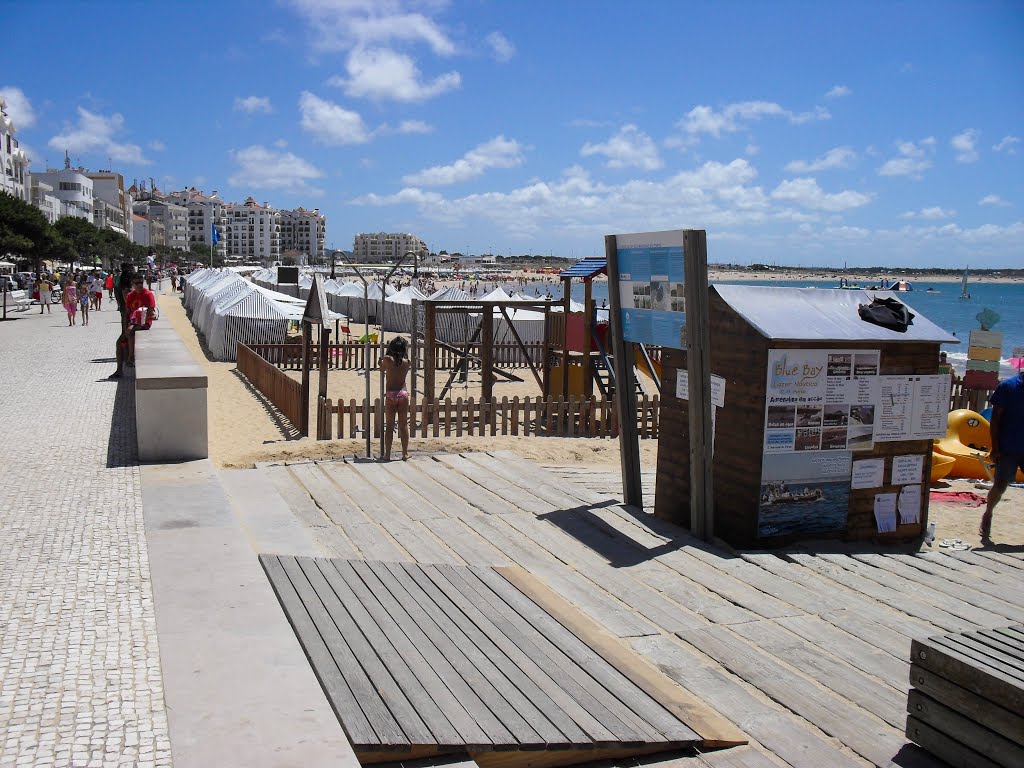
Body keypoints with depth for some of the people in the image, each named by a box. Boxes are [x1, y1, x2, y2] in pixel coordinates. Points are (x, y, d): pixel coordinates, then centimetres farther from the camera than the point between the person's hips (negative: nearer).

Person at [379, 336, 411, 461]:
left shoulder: (387, 359, -5)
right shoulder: (407, 362, -1)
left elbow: (382, 370, 12)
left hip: (390, 395, -1)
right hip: (403, 393, 1)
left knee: (389, 426, 5)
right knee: (404, 425, 8)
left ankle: (387, 454, 5)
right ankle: (405, 453, 10)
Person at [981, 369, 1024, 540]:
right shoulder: (1008, 386, -6)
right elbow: (996, 418, -4)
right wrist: (995, 447, -8)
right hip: (1008, 448, -3)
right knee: (1000, 484, -1)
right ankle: (987, 516, 20)